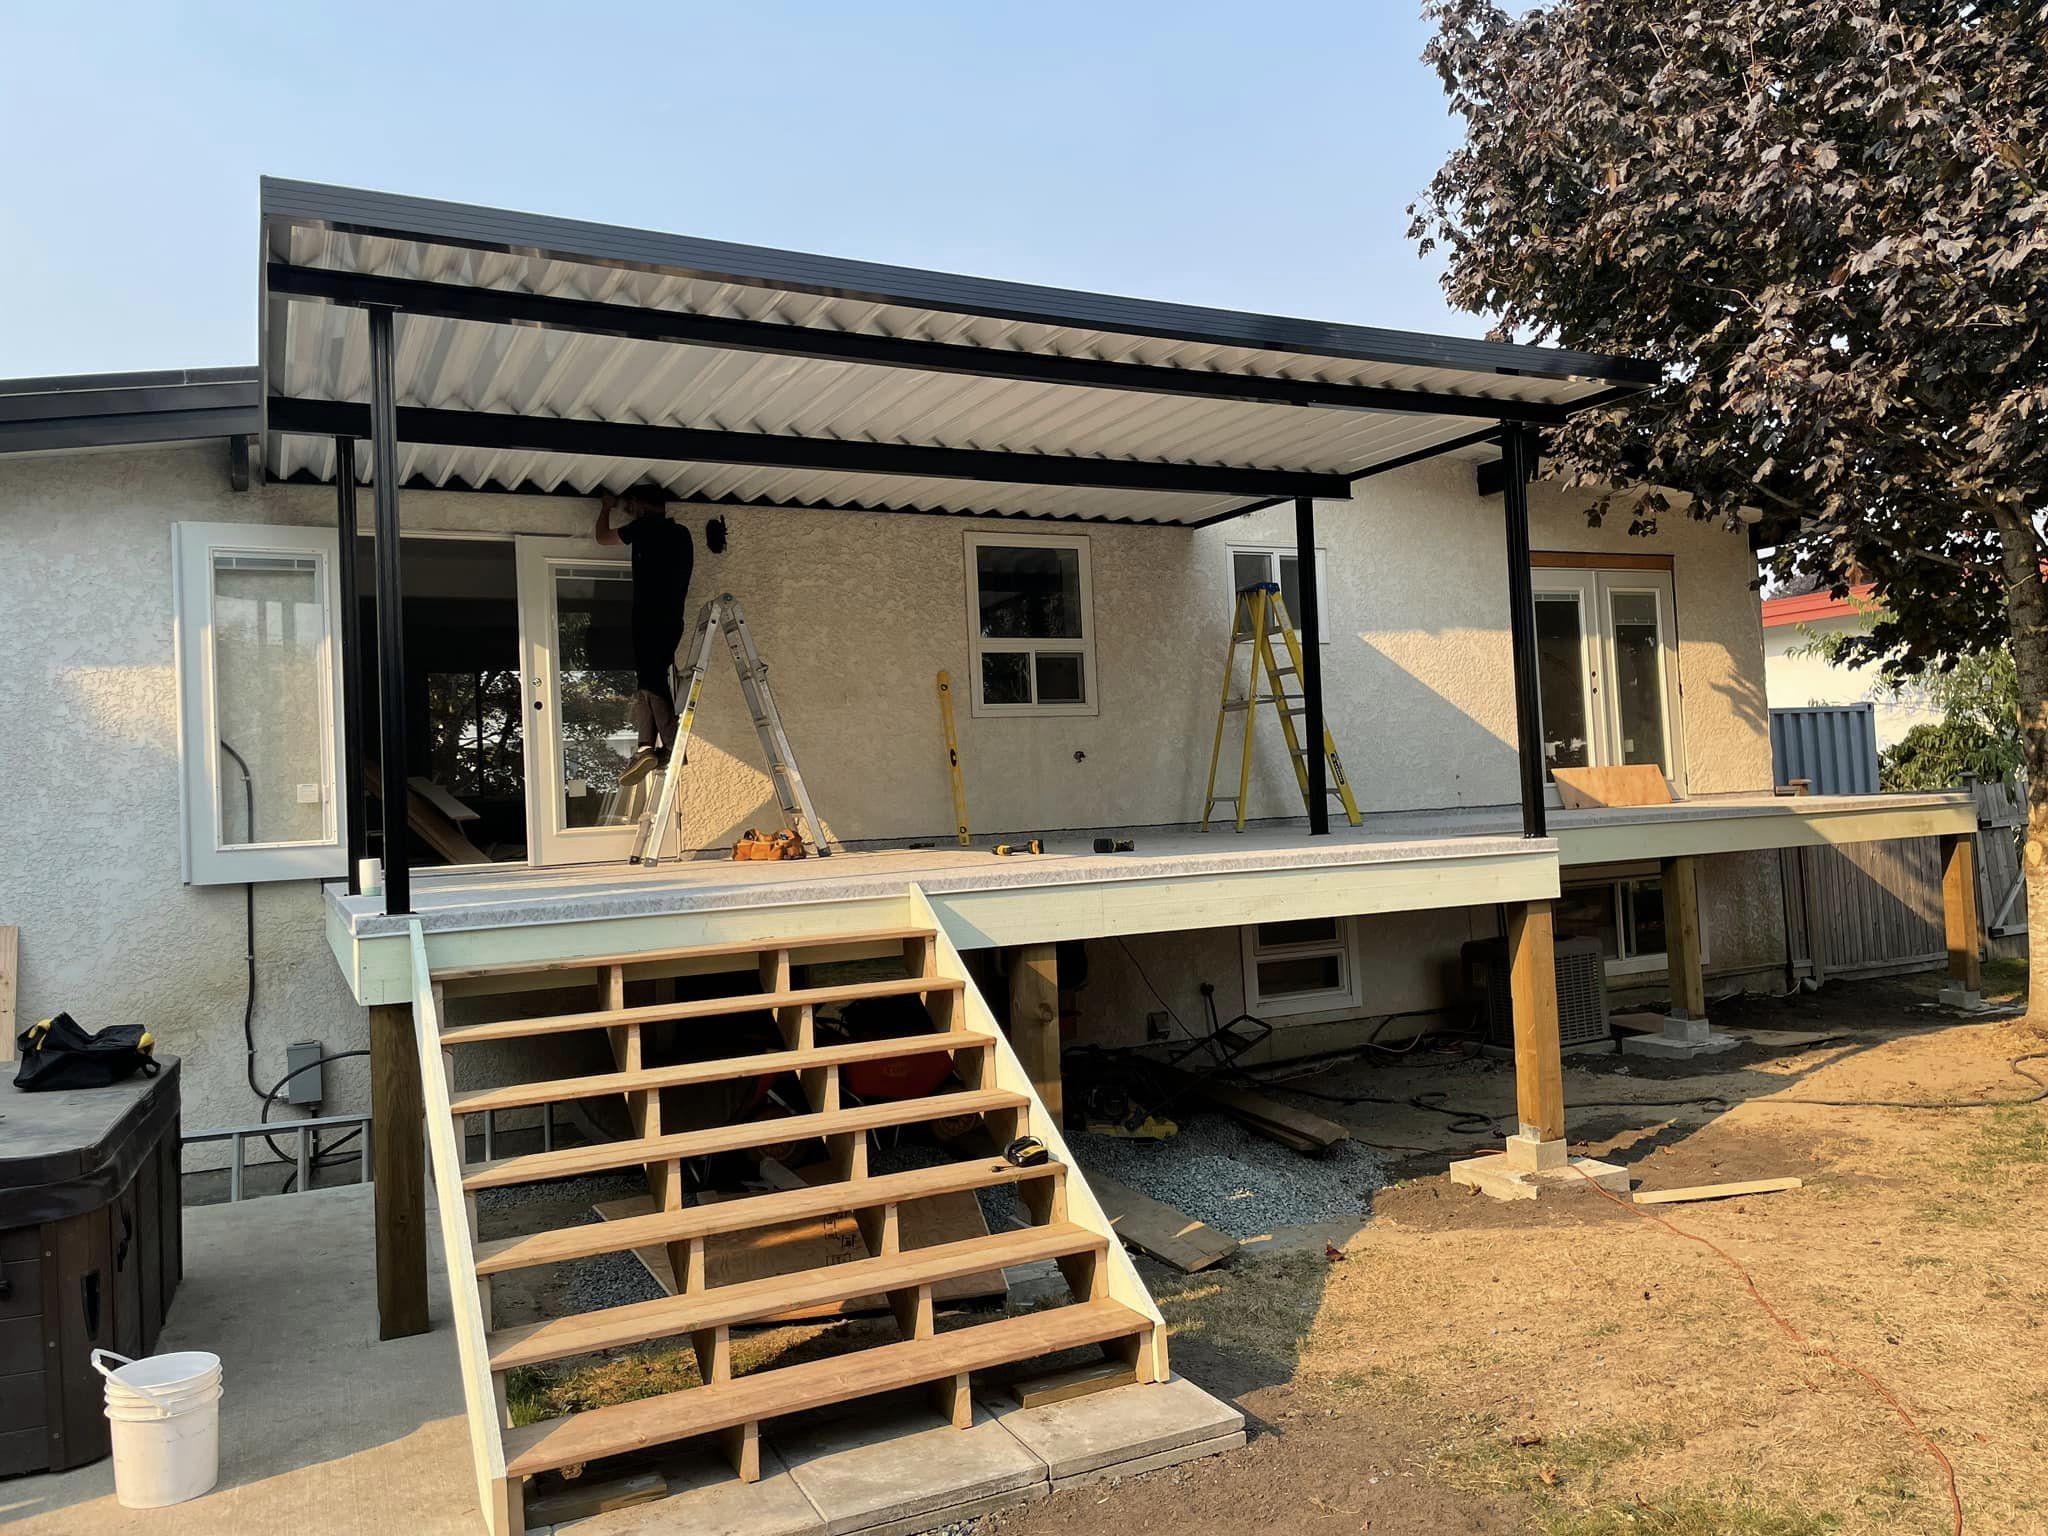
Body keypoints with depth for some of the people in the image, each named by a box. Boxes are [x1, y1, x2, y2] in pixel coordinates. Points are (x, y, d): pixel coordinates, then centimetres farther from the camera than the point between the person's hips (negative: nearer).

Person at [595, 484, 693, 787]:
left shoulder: (644, 528, -2)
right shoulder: (681, 533, 17)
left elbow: (603, 537, 12)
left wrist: (607, 508, 32)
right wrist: (624, 511, 45)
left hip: (649, 617, -7)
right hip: (673, 619, 7)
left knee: (649, 680, -9)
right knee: (650, 679, 9)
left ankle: (672, 745, -18)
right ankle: (647, 747, 0)